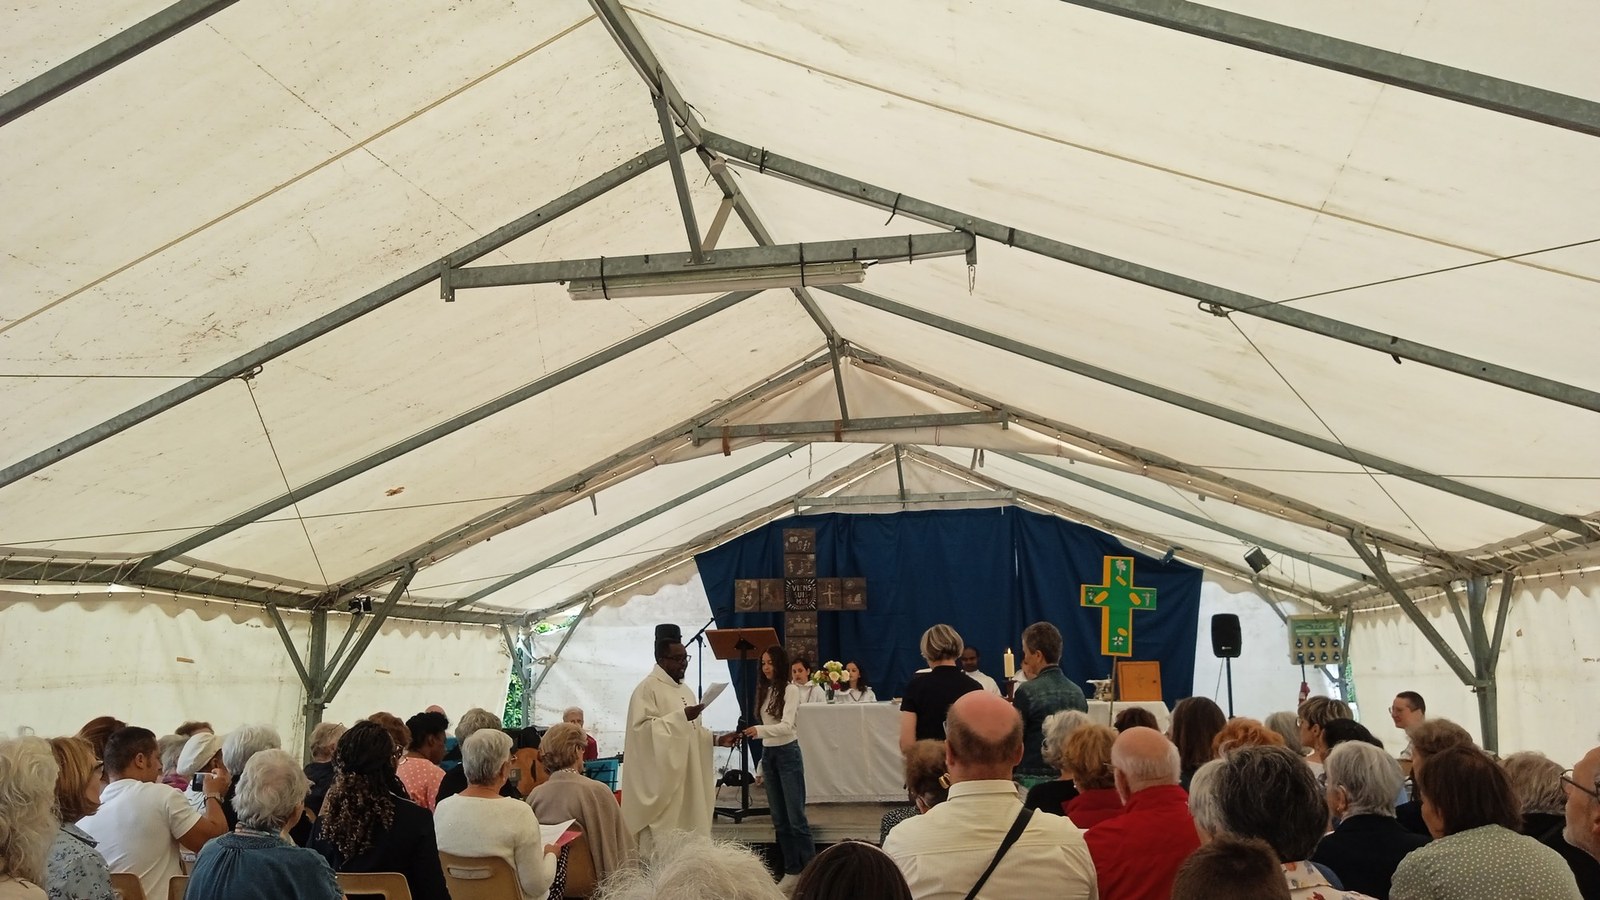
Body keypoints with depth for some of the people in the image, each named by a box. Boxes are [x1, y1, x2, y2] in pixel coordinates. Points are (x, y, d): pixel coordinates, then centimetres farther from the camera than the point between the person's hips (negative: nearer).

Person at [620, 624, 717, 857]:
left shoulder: (684, 689, 17)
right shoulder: (647, 689, -9)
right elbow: (643, 727, -19)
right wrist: (680, 716, -24)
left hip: (687, 778, 8)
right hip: (661, 780, -8)